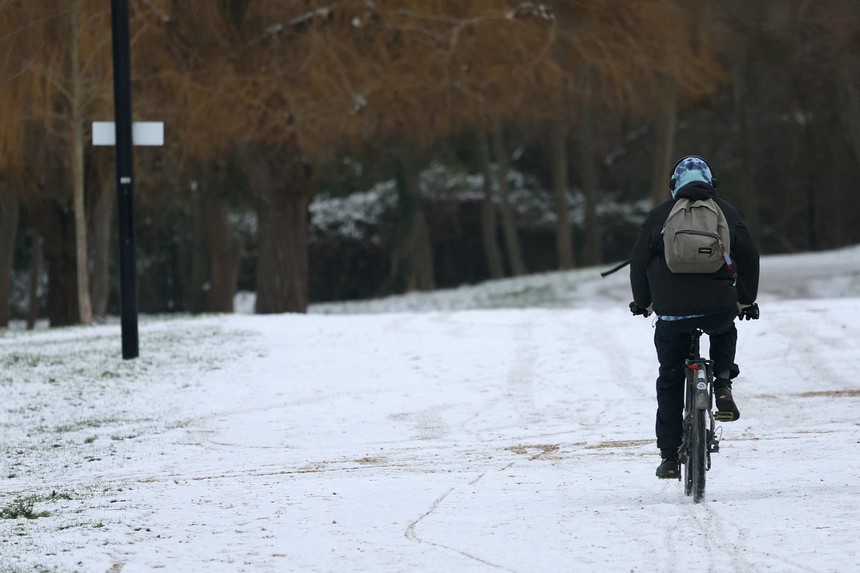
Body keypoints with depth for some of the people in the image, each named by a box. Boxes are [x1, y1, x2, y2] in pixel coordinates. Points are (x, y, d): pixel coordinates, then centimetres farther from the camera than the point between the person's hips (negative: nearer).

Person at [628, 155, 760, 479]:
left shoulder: (659, 216, 8)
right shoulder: (725, 212, 10)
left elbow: (639, 263, 10)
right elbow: (748, 256, 11)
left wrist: (642, 303, 26)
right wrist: (747, 300, 24)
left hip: (672, 315, -1)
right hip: (719, 307, 1)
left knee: (670, 382, 13)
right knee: (724, 332, 37)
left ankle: (669, 457, 11)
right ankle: (723, 384, 12)